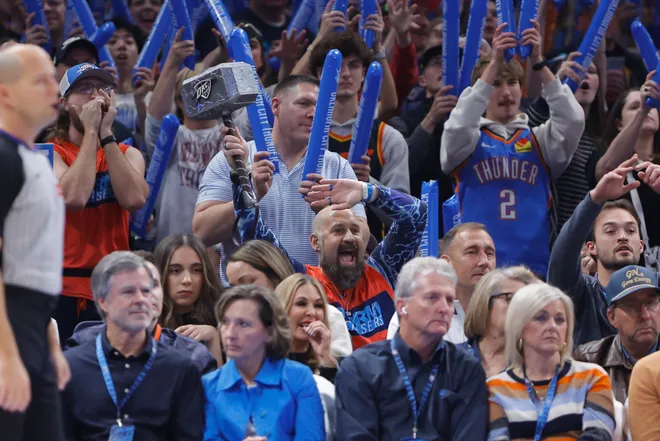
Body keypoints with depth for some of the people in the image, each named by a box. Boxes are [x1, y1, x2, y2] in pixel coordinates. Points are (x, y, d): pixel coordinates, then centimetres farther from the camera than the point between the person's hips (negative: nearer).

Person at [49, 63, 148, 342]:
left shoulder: (128, 155, 11)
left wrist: (106, 134, -9)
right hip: (63, 289, -3)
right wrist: (91, 131, -13)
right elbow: (74, 198, -21)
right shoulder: (51, 153, -1)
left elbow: (135, 199, -11)